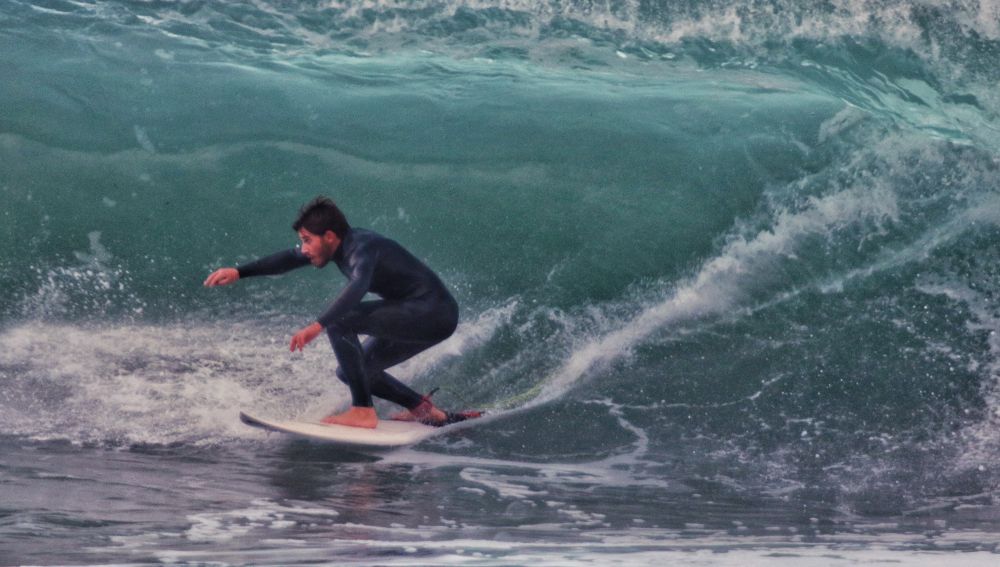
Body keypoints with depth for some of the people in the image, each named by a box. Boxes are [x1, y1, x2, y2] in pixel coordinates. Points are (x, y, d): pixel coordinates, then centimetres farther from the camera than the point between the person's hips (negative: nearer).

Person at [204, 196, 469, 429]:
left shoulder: (361, 247, -22)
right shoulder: (342, 243, 5)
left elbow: (357, 287, -42)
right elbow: (289, 258, 15)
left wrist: (318, 325, -53)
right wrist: (239, 272, 9)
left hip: (432, 312, -10)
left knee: (339, 320, -22)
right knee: (351, 371, 14)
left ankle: (363, 411, -21)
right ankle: (426, 412, 16)